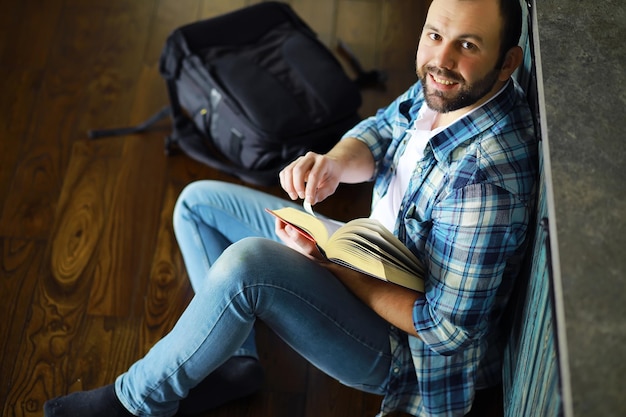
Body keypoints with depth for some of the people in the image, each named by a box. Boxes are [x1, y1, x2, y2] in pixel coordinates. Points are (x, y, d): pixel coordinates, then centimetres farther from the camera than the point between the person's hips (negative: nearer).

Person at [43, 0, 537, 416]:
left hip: (406, 351, -9)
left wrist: (330, 267, -24)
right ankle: (235, 359, 12)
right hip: (372, 256, 9)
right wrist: (336, 161, -19)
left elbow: (447, 327, -29)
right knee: (199, 201, 9)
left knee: (248, 262, -33)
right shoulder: (441, 88, -10)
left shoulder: (484, 178, -34)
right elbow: (381, 130, 6)